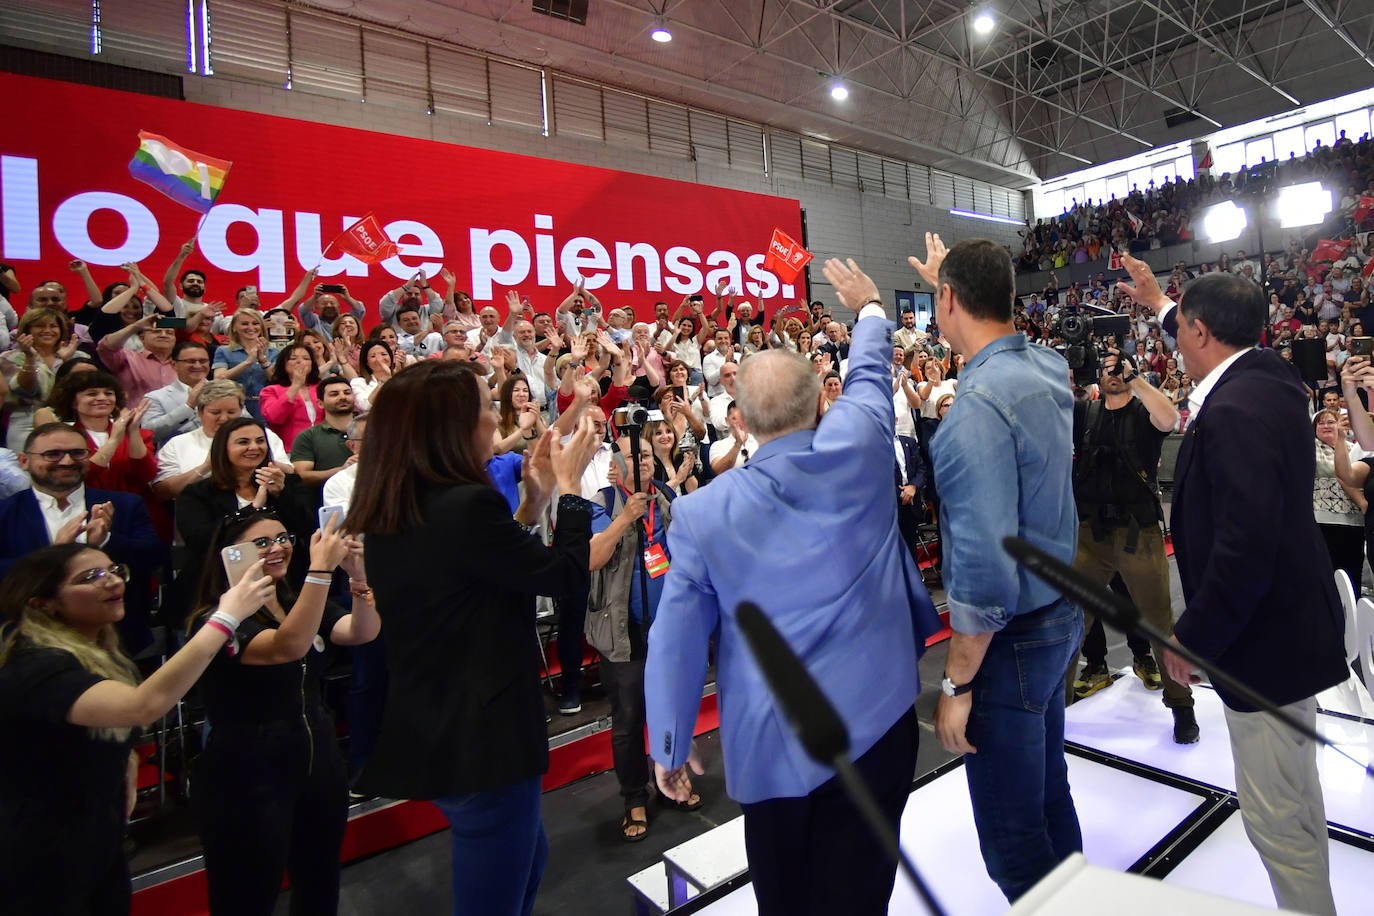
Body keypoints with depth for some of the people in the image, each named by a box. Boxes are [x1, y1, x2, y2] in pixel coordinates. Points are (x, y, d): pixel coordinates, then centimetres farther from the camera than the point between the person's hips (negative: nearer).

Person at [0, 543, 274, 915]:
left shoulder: (103, 654, 2)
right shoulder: (37, 668, -28)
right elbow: (144, 706, -45)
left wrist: (127, 758, 3)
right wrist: (227, 616, -46)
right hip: (43, 871, -8)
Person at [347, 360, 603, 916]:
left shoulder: (393, 514, 3)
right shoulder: (468, 504, -25)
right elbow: (566, 574, -14)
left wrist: (534, 499, 9)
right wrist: (570, 485, -3)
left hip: (427, 732, 9)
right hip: (482, 737, -9)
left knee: (528, 856, 30)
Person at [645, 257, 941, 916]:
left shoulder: (702, 511, -9)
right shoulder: (858, 448, -10)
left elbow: (675, 638, -4)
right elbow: (869, 370, 12)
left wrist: (669, 749, 9)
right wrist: (869, 307, 33)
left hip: (766, 744, 1)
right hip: (874, 721, 0)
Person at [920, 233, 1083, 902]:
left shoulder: (979, 403, -26)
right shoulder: (1048, 366, 1)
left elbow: (984, 567, -29)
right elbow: (990, 321, 28)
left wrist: (957, 683, -19)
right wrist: (948, 276, 41)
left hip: (1012, 638, -9)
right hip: (1061, 614, 10)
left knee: (1011, 833, 8)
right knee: (1048, 790, 26)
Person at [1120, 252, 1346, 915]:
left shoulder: (1234, 410, -27)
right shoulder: (1272, 377, 2)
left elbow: (1243, 552, -30)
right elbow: (1217, 344, 28)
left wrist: (1194, 637, -18)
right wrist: (1160, 302, 37)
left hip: (1265, 639, -11)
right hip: (1294, 621, 11)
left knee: (1275, 816, 5)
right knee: (1297, 804, 26)